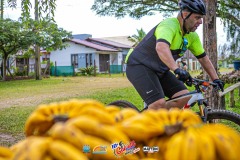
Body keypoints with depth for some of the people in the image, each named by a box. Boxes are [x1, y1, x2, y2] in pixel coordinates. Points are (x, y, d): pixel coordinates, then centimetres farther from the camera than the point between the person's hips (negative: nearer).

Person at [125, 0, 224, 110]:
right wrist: (177, 70, -56)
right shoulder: (169, 25, -24)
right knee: (159, 104, -25)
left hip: (159, 70, 8)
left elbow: (204, 59, 10)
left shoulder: (192, 36, 1)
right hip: (139, 65, -8)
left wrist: (216, 79, 1)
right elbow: (161, 48, -44)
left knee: (184, 98, -6)